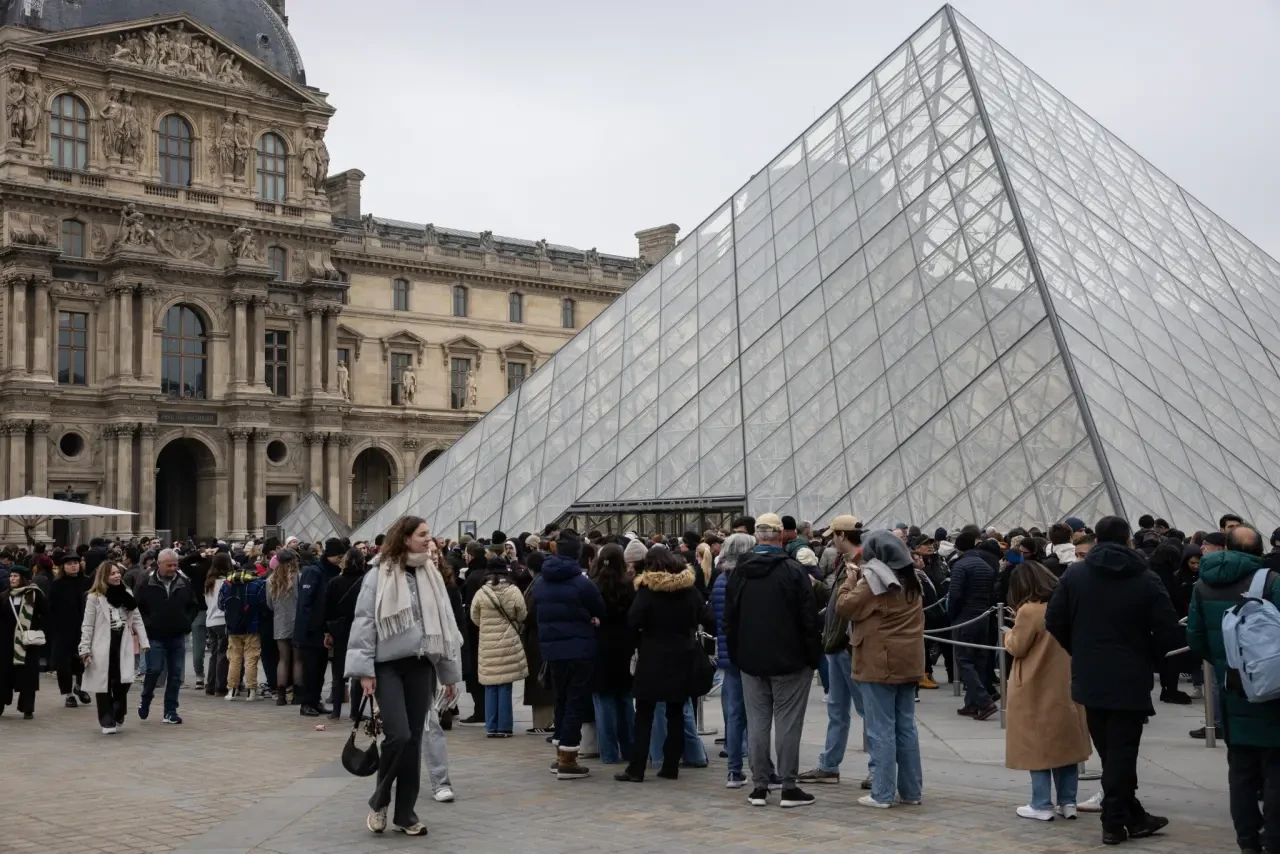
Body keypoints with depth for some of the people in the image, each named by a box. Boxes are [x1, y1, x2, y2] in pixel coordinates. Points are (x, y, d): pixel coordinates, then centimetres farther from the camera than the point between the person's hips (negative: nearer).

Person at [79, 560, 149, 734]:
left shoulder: (126, 593, 8)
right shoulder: (94, 597, -5)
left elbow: (136, 619, 10)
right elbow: (87, 625, -4)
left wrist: (144, 642, 4)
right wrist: (85, 650, -7)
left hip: (123, 645, 3)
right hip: (102, 647, -3)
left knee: (123, 682, -4)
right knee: (104, 684, 2)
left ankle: (117, 717, 15)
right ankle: (107, 722, 10)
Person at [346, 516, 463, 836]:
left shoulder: (431, 576, 9)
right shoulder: (379, 575, -5)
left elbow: (445, 623, 13)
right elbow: (364, 622, -5)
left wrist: (451, 673, 13)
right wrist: (364, 669, -11)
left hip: (421, 665, 5)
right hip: (388, 665, -4)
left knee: (414, 740, 6)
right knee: (398, 735, -15)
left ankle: (405, 813, 16)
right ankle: (379, 801, 7)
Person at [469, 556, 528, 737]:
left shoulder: (481, 593, -7)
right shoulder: (513, 591, -9)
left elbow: (475, 618, 5)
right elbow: (522, 617, 0)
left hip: (487, 645, 1)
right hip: (509, 644, -1)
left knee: (490, 687, 7)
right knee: (505, 687, 4)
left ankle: (491, 727, 9)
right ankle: (504, 727, 6)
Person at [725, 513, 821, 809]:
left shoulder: (738, 573, 3)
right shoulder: (793, 571, -12)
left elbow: (729, 620, 9)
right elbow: (809, 619, -11)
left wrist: (736, 656, 16)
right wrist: (814, 656, -2)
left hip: (751, 661, 4)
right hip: (789, 661, -4)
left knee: (757, 723, 8)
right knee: (788, 723, 1)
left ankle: (759, 786, 10)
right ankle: (789, 787, 3)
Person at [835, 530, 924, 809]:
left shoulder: (873, 581, -12)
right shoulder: (911, 581, 11)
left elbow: (844, 607, -10)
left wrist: (851, 578, 3)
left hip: (880, 664, -7)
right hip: (908, 663, 7)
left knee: (881, 731, -3)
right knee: (906, 728, 12)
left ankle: (882, 793, -2)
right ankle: (911, 790, 16)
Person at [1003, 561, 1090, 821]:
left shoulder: (1029, 611, -18)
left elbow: (1017, 648, -10)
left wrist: (1009, 635, 8)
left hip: (1037, 691, -7)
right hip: (1066, 688, 7)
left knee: (1038, 745, 1)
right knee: (1065, 743, 12)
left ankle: (1042, 805, 2)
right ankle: (1068, 802, 15)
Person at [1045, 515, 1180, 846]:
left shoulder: (1074, 574, 0)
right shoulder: (1146, 580, -6)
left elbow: (1054, 621, -2)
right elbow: (1168, 632, -10)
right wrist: (1147, 658, 6)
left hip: (1090, 678, 3)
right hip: (1131, 680, -3)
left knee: (1109, 752, 12)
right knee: (1122, 751, 2)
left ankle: (1133, 816, 20)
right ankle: (1114, 822, 4)